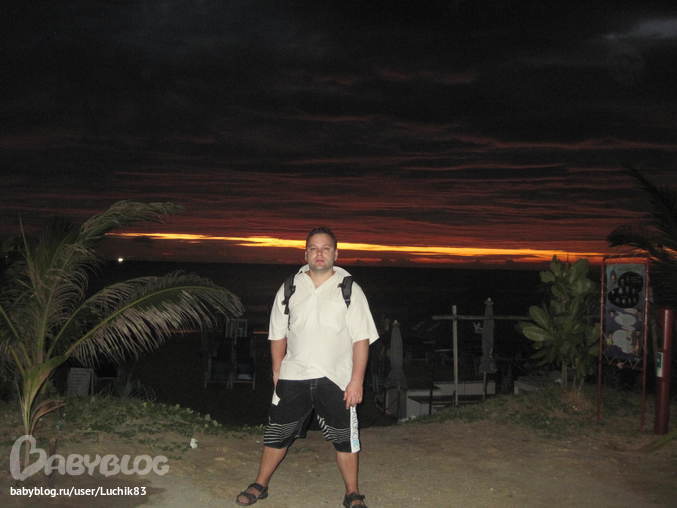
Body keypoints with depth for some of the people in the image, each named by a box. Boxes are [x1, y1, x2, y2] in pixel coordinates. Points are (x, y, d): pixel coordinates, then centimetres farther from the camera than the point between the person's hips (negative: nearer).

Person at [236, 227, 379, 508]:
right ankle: (260, 485, 29)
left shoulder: (350, 290, -2)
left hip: (336, 379, -2)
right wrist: (277, 373, 6)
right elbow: (278, 336, 10)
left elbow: (361, 339, -5)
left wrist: (357, 380, -11)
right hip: (293, 377, 2)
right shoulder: (289, 289, 6)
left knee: (345, 438, 7)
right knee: (277, 434, 10)